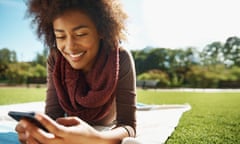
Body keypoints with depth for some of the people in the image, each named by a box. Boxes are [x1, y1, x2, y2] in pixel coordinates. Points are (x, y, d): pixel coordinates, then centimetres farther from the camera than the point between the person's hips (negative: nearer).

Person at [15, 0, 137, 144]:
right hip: (73, 129, 2)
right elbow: (53, 114, -20)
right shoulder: (55, 60, -19)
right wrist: (32, 129, -43)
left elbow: (128, 126, -30)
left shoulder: (121, 59, -27)